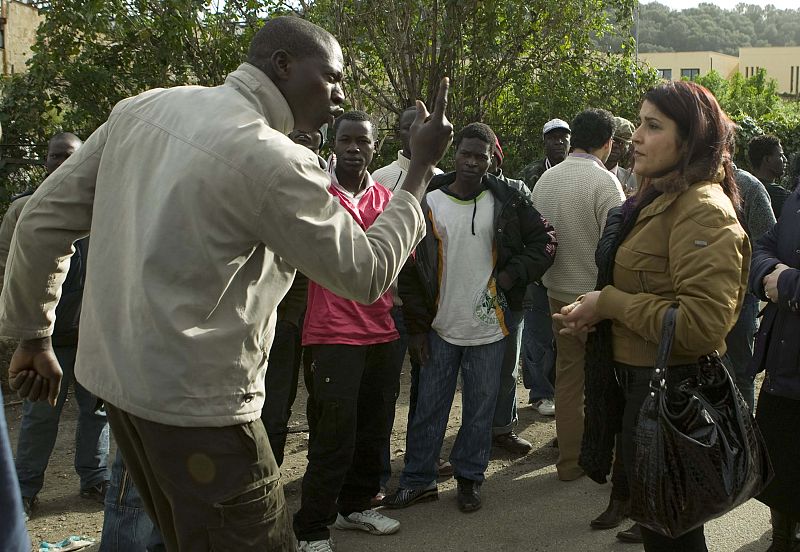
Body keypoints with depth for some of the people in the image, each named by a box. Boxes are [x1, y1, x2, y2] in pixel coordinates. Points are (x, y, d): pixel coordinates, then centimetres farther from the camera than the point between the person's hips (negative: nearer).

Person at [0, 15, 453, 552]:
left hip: (115, 375, 8)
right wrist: (423, 166, -3)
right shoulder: (275, 162, -19)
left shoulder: (143, 108, 3)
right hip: (199, 403, -8)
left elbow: (44, 220, 6)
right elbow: (368, 274, -11)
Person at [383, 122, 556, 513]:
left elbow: (545, 242, 7)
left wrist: (513, 275, -7)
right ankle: (417, 480, 23)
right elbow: (410, 269, 1)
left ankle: (469, 479, 27)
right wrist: (417, 326, -1)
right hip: (440, 326, 0)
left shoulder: (506, 202, -1)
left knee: (480, 408, 11)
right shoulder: (428, 203, -2)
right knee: (429, 407, 9)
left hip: (489, 324, 0)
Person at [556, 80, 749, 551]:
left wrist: (609, 302, -20)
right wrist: (596, 313, 4)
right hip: (640, 379, 9)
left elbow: (702, 326, -29)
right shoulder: (659, 198, 10)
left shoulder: (703, 210, -20)